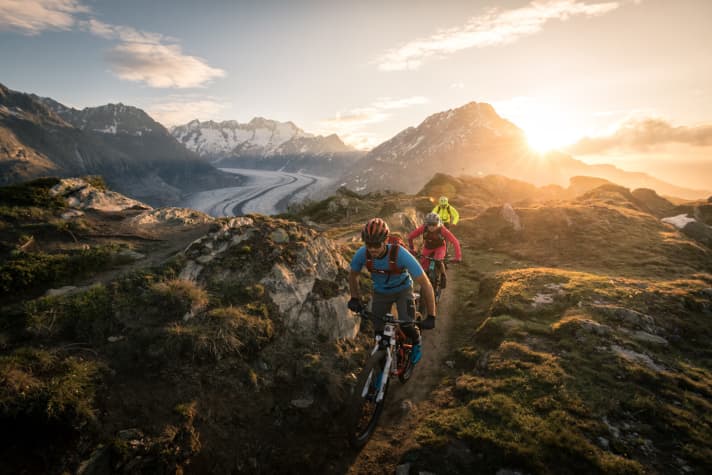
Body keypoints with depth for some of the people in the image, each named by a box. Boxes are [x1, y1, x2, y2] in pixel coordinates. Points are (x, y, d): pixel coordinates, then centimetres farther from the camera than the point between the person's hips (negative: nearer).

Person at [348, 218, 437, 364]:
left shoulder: (400, 254, -38)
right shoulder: (362, 254, -28)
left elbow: (425, 284, -33)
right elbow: (353, 275, -4)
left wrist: (431, 316, -32)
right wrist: (355, 298, -15)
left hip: (403, 290, -3)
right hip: (380, 292, 3)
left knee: (406, 325, -21)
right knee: (379, 332, 0)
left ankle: (416, 342, 15)